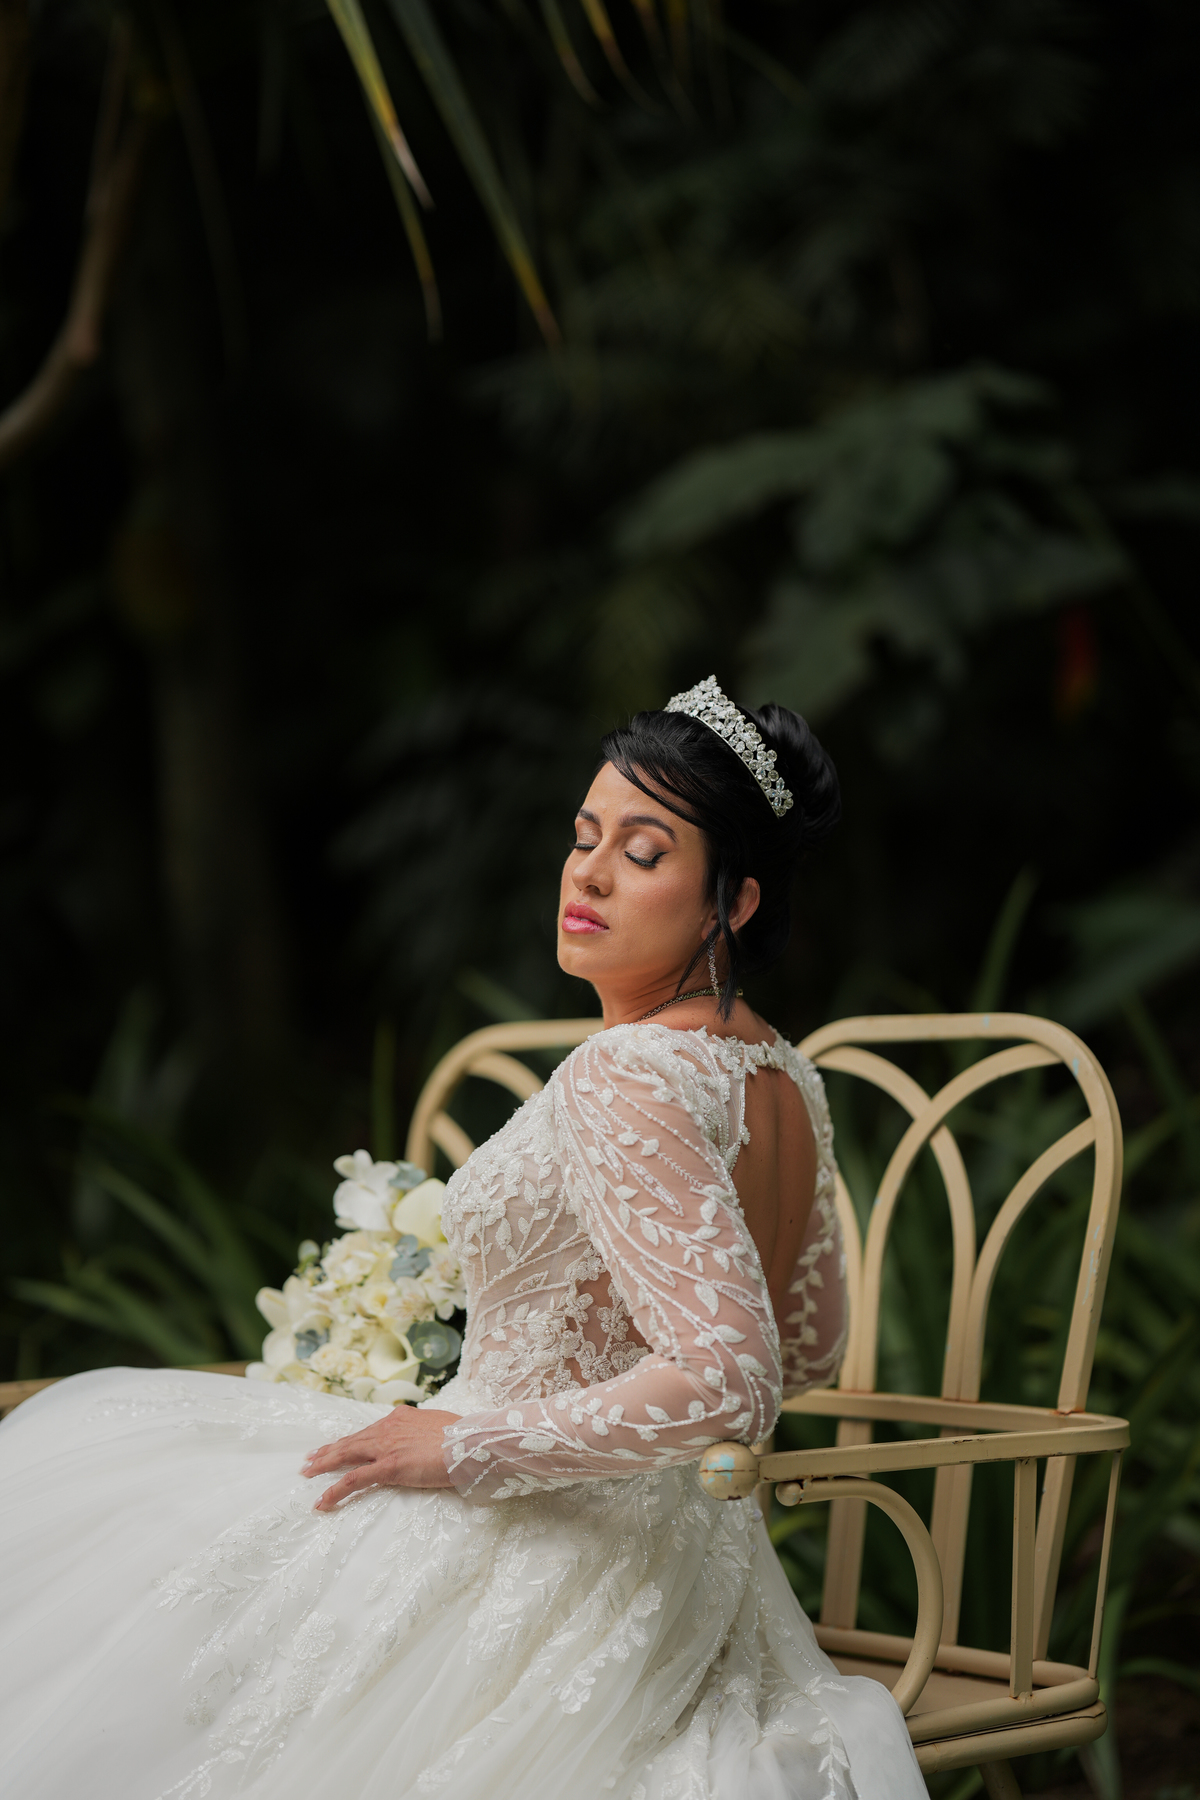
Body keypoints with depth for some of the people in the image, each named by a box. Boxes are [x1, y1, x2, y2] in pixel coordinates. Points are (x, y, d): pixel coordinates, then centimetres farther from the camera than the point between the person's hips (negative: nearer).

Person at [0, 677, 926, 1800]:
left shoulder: (620, 1083, -24)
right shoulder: (786, 1081, 2)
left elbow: (726, 1380, -32)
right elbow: (811, 1346, 15)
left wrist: (469, 1444, -22)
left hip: (526, 1569, -9)